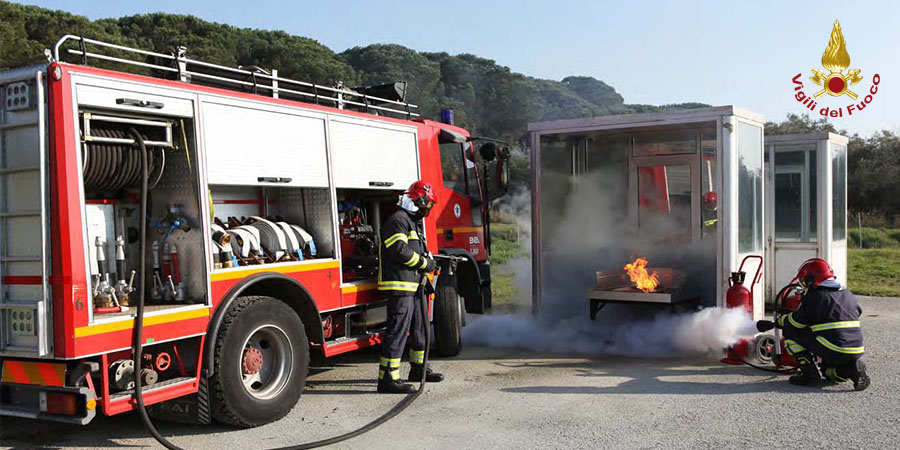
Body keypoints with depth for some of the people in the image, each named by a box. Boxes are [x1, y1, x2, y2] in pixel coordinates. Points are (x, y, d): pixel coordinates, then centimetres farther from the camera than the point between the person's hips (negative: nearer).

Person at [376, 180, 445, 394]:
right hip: (400, 286, -11)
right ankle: (388, 378, -10)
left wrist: (428, 259, 10)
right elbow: (399, 250, -23)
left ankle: (418, 368, 33)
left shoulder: (413, 222, 22)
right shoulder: (398, 220, -12)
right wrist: (425, 263, -14)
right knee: (398, 331, -12)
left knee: (419, 328, 19)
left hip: (413, 286, 11)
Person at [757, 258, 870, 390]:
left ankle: (810, 374, 2)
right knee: (828, 369, 36)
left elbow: (796, 320, 0)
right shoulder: (848, 295, 16)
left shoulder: (814, 297, -5)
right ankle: (850, 369, 3)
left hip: (833, 352, -7)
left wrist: (774, 323, 19)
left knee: (790, 330, 6)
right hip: (856, 352, 8)